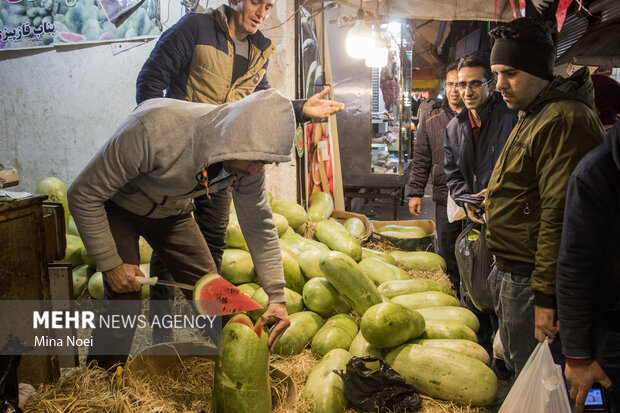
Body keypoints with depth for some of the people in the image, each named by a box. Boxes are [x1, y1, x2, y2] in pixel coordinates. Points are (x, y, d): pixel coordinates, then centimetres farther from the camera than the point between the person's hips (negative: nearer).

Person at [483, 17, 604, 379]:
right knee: (516, 366, 24)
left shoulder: (566, 120, -22)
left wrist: (546, 296, -24)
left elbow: (561, 216, -25)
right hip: (510, 269, 10)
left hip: (532, 280, -10)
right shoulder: (532, 115, 14)